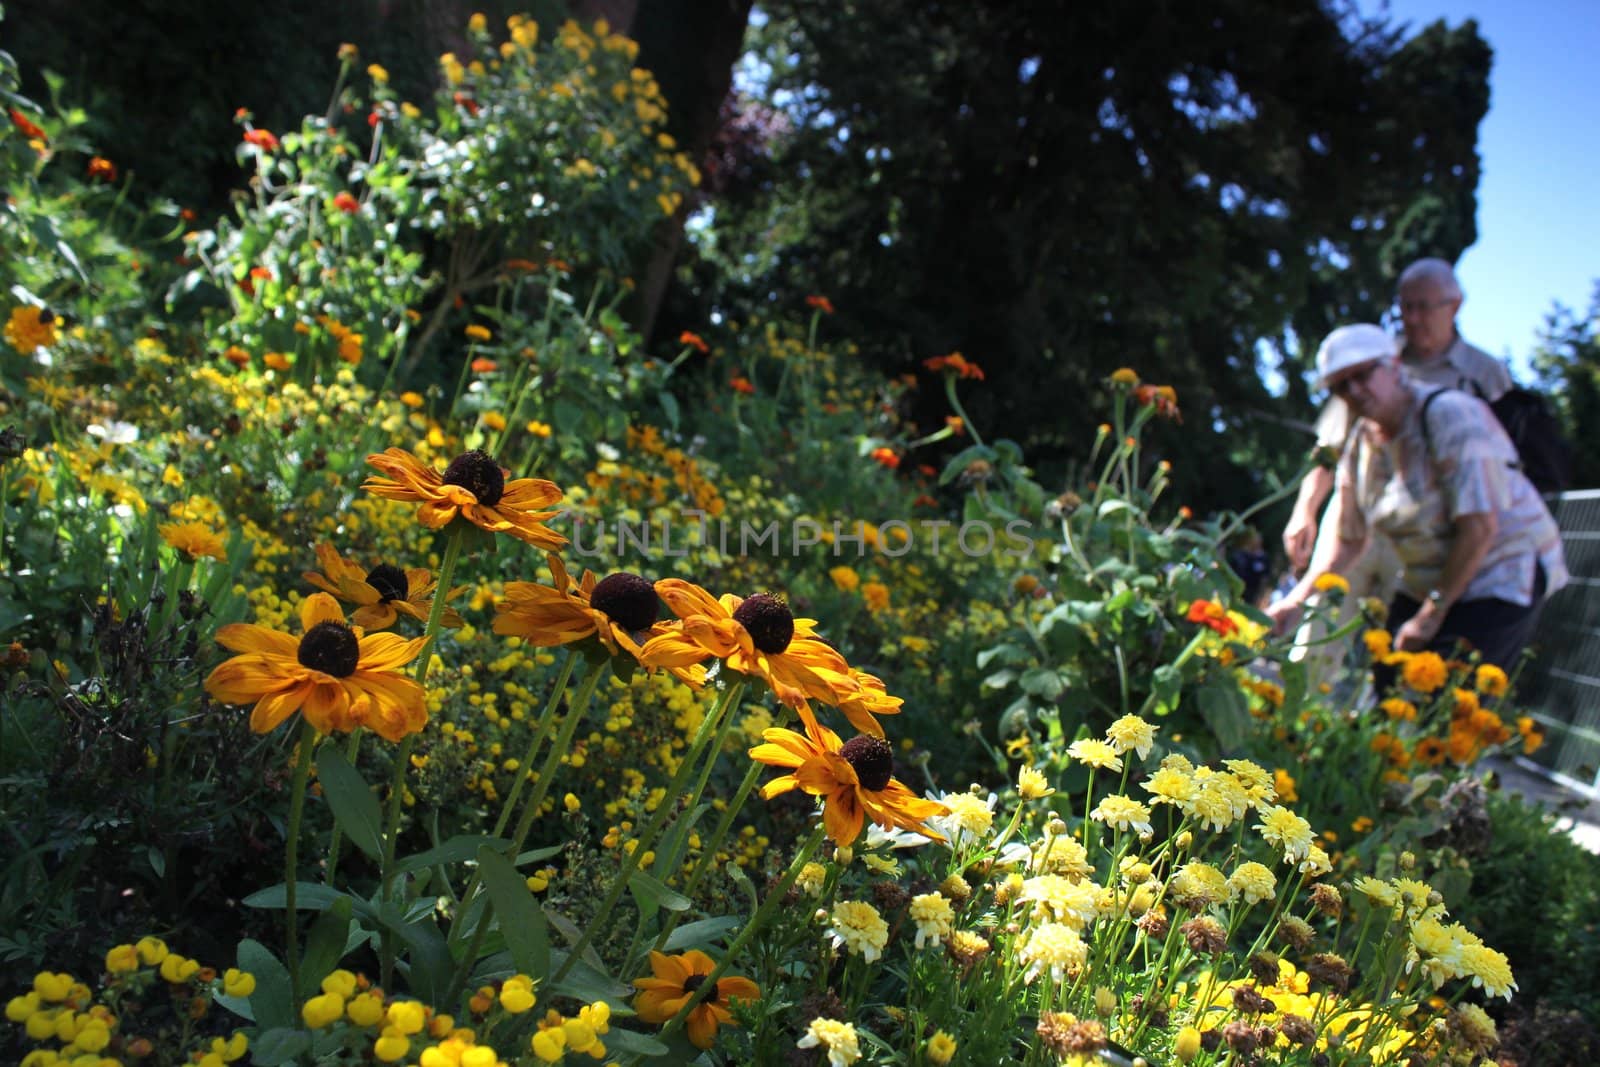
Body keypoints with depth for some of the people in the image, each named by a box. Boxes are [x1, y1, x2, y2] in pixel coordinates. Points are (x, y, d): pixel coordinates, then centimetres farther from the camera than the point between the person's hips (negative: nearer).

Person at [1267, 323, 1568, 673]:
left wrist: (1431, 614, -17)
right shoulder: (1360, 444, 2)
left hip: (1505, 575, -7)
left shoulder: (1449, 415, -19)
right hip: (1427, 585, 7)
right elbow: (1348, 541, 7)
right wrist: (1297, 599, -7)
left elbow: (1480, 527, -23)